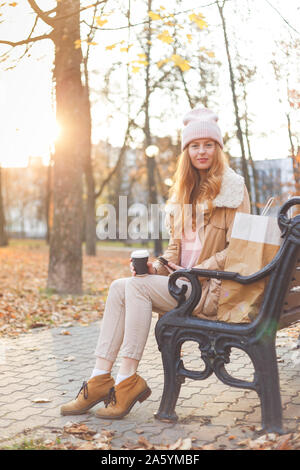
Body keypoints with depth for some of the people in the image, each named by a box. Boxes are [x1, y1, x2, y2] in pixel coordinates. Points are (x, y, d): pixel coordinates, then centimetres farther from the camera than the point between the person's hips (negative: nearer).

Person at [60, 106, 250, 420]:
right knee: (119, 287, -12)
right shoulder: (184, 191, 18)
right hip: (184, 281, 7)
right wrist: (157, 267, -2)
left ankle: (127, 381, -20)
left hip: (213, 288, -7)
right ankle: (100, 379, -16)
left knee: (137, 286, -24)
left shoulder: (233, 187, -3)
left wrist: (196, 272, -16)